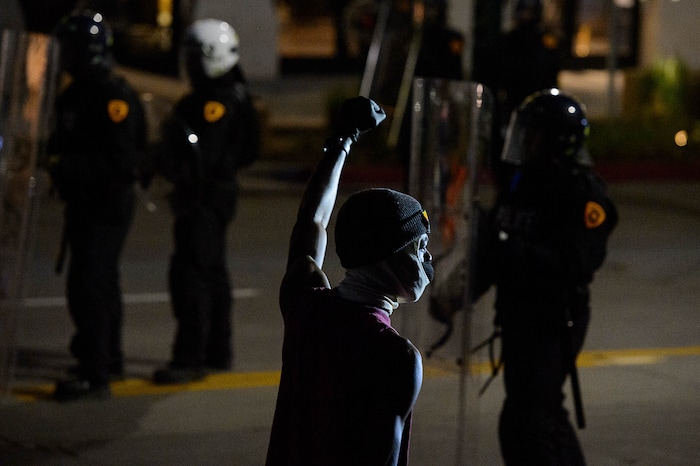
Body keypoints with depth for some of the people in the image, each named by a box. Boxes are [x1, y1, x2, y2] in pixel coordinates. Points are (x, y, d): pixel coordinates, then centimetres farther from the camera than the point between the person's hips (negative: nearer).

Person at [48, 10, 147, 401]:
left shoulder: (113, 96, -19)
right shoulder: (75, 94, 11)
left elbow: (119, 160, -24)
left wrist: (69, 165, -27)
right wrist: (55, 157, 1)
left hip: (107, 205, -10)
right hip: (85, 204, 10)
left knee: (88, 287, -12)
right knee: (102, 282, 21)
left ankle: (94, 375, -10)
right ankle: (110, 358, 35)